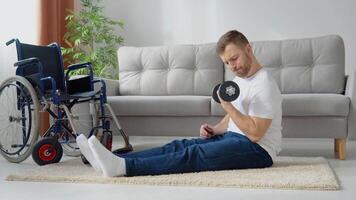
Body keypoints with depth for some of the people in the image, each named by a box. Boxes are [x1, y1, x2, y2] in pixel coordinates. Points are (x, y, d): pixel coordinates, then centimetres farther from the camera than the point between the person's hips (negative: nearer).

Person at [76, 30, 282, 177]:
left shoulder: (265, 85, -16)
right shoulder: (239, 79, 15)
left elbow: (255, 133, -22)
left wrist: (227, 105, -23)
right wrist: (215, 129, 4)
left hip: (257, 149, -8)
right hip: (232, 137, 8)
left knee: (193, 154, -29)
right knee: (179, 146, -10)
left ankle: (123, 167, -42)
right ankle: (115, 160, -22)